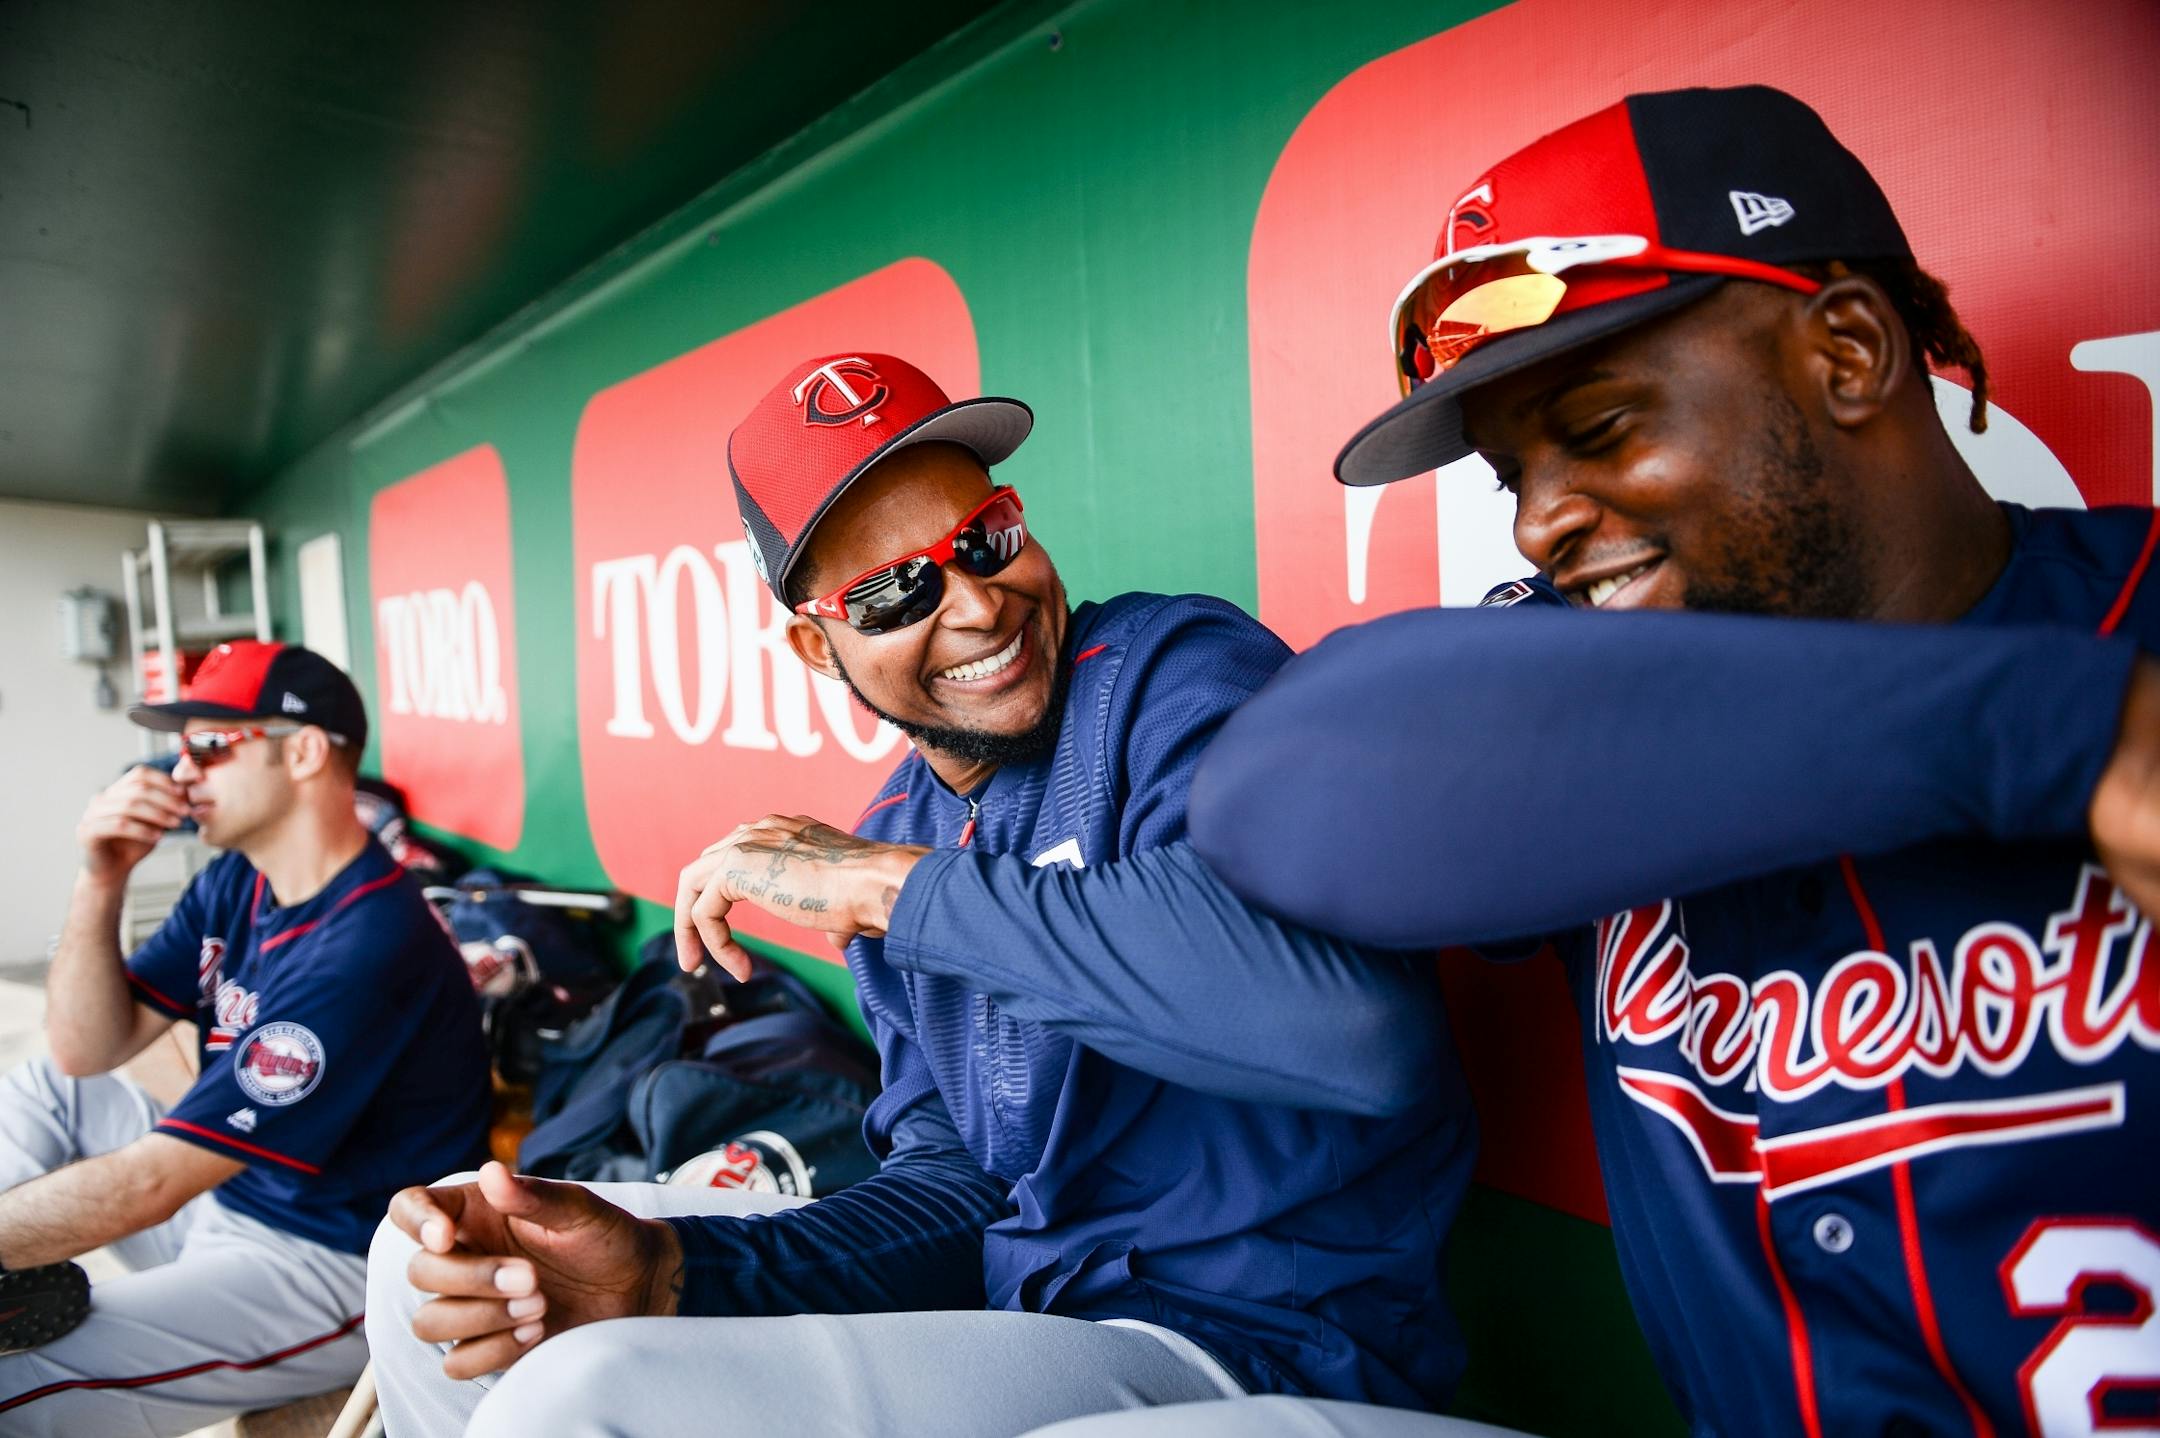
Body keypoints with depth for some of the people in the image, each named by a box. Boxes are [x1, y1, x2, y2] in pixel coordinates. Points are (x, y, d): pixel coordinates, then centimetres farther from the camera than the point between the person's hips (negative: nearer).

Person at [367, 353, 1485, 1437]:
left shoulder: (1176, 675, -15)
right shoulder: (891, 835, 6)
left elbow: (1363, 1027, -35)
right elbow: (956, 1187, 5)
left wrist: (887, 886, -26)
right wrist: (674, 1273, -14)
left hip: (1255, 1343, -6)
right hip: (1014, 1290, 7)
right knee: (428, 1257, 7)